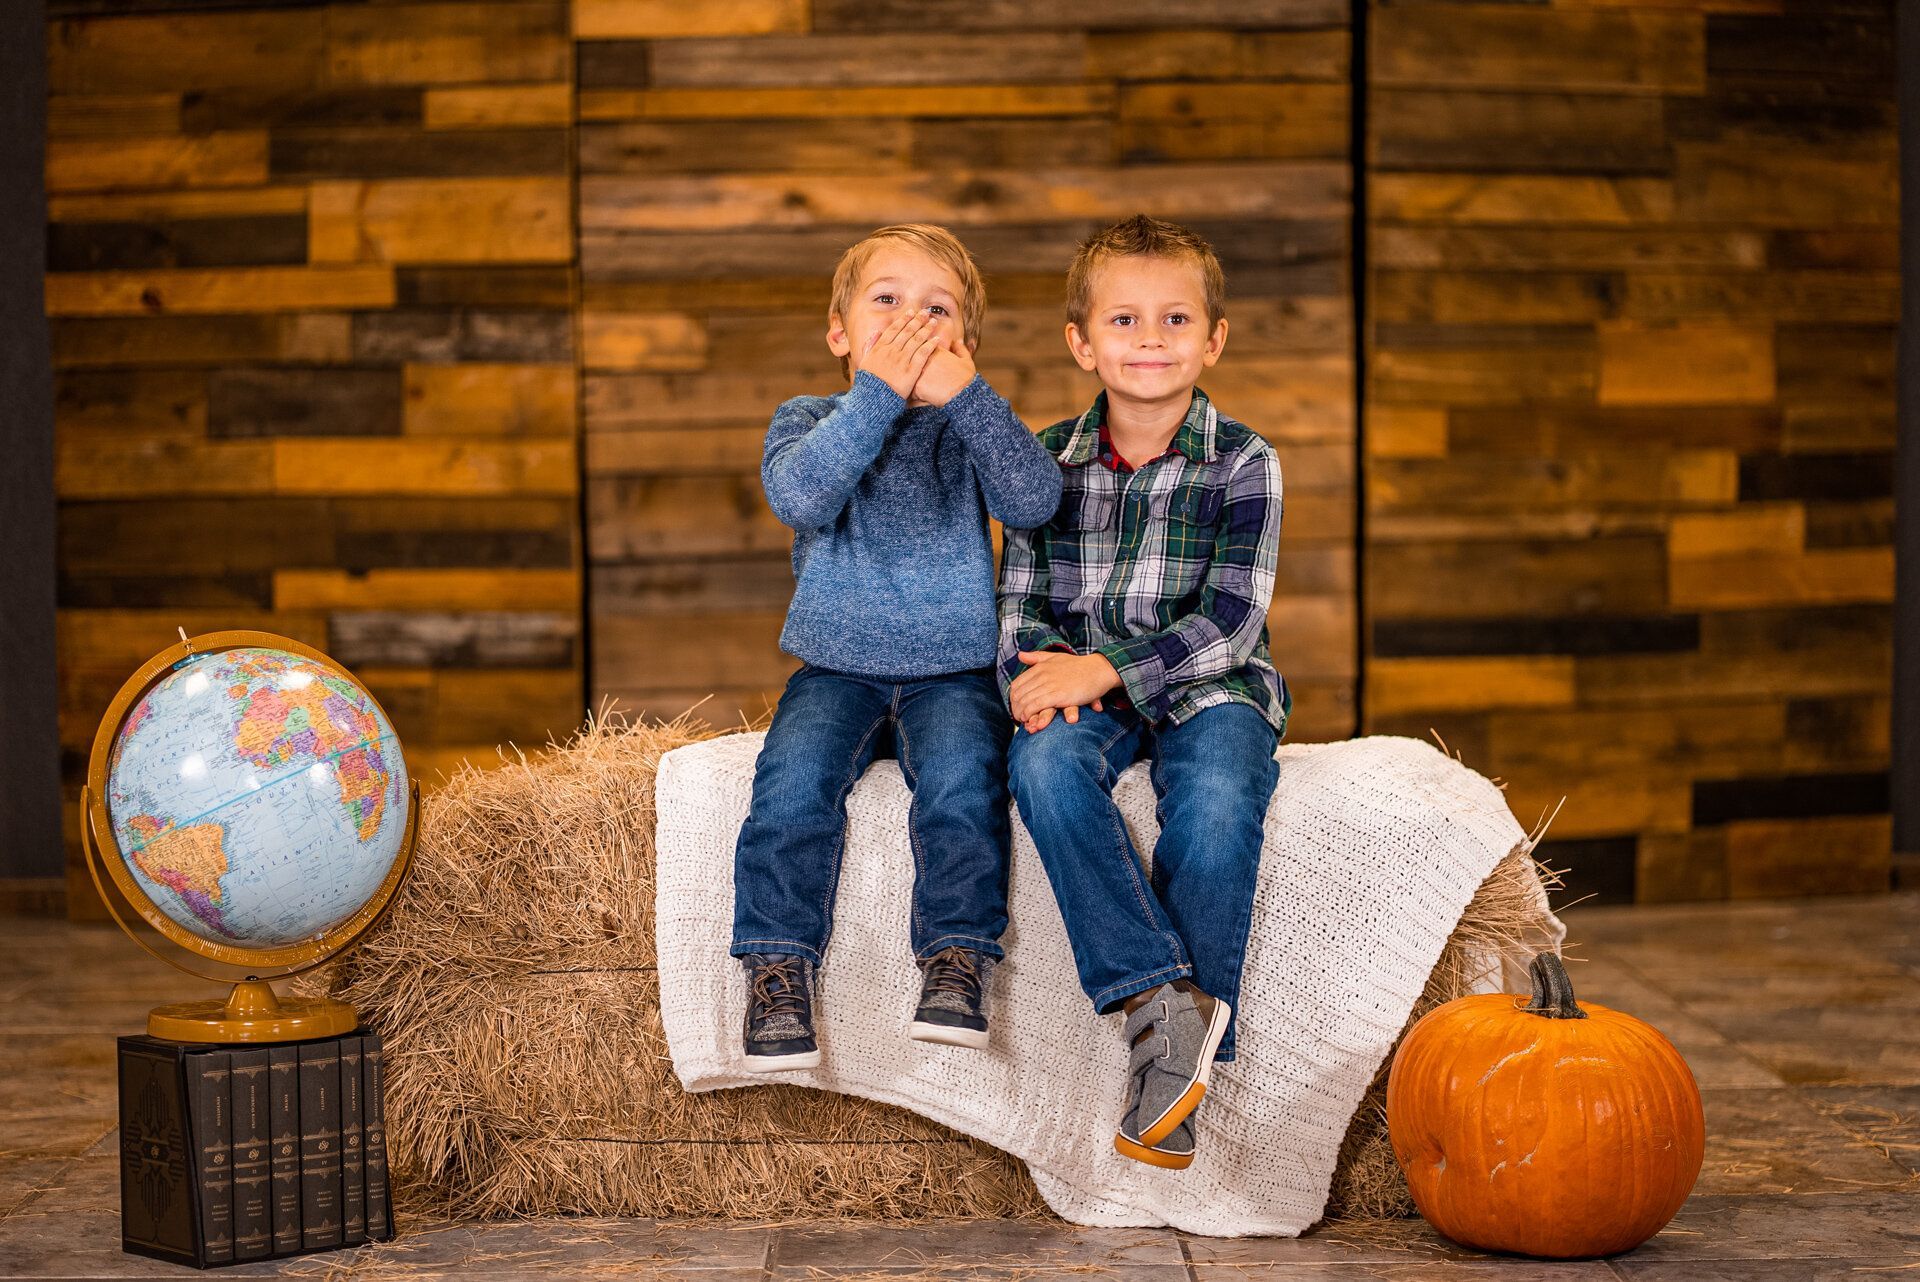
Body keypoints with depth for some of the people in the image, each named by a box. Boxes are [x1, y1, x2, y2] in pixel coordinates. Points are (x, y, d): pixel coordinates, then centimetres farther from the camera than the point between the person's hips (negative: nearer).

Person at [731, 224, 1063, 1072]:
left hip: (953, 673, 0)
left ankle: (956, 958, -14)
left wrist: (965, 397, -23)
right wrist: (877, 394, -25)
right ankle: (779, 967, -13)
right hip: (836, 671, 0)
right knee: (793, 781, -26)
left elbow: (1036, 502, -15)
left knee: (962, 780, -29)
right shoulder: (808, 422, 4)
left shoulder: (973, 428, 6)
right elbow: (799, 497, -20)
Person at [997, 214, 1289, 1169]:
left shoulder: (1242, 463, -3)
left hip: (1207, 688, -2)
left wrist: (1105, 666, -24)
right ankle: (1159, 996, -36)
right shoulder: (1050, 462, 7)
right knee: (1043, 761, -33)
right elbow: (1021, 606, 8)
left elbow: (1228, 624, -11)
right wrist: (1043, 668, -16)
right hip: (1082, 688, 2)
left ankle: (1176, 1054, -26)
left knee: (1217, 799, -35)